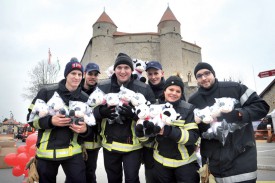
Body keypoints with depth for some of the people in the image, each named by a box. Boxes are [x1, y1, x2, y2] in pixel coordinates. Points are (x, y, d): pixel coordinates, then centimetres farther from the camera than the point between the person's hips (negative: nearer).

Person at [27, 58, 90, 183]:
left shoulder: (85, 99, 5)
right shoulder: (47, 92, -4)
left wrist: (84, 129, -13)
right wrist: (50, 121, -21)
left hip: (72, 151, 1)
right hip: (46, 150, -1)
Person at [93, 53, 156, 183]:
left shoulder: (144, 89, -8)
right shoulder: (102, 87, 0)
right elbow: (91, 110, 4)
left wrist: (134, 114, -27)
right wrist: (101, 112, -20)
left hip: (133, 144, -3)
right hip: (109, 144, 3)